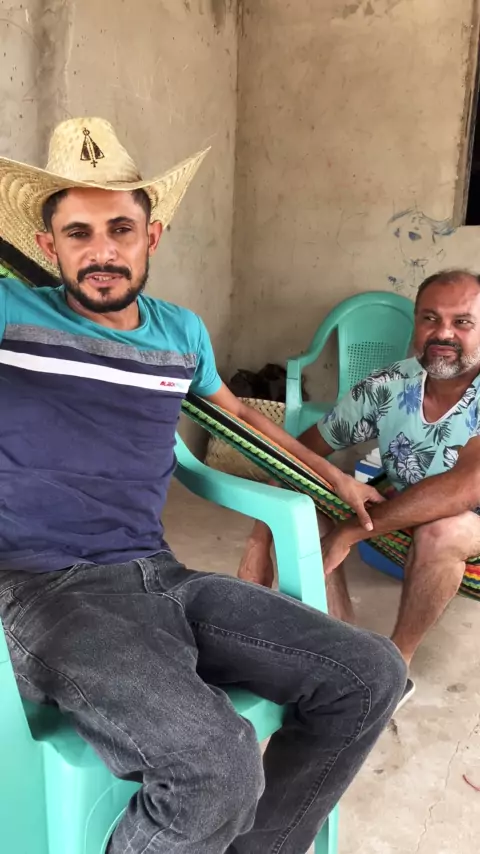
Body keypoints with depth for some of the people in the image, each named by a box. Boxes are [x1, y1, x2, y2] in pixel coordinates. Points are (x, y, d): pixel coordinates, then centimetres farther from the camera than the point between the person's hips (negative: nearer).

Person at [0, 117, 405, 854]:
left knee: (372, 677, -3)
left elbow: (238, 414, 33)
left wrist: (334, 477, 36)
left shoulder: (182, 331, 16)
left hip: (160, 575, 6)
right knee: (220, 768, -31)